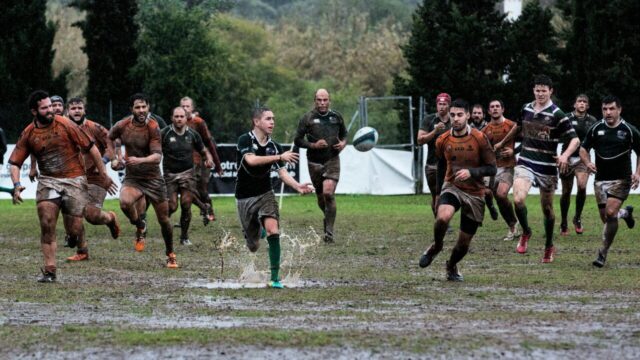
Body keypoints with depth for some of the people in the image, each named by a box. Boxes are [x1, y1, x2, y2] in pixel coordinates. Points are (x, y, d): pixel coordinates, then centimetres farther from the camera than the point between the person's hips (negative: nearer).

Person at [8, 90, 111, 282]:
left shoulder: (65, 125, -7)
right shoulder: (28, 134, 1)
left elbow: (91, 148, -1)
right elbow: (15, 163, 5)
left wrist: (104, 174, -1)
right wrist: (16, 184, -14)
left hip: (74, 179, -2)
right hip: (48, 181, 2)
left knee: (74, 230, -4)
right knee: (46, 222, -17)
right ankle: (49, 270, -10)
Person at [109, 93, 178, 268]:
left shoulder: (153, 128, -15)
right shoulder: (122, 126, -6)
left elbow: (158, 155, -25)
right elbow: (110, 138, 18)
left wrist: (140, 160, -41)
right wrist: (116, 158, 10)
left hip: (153, 178, -1)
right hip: (132, 178, 2)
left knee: (164, 219, 4)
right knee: (125, 203, -31)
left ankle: (170, 254, 27)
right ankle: (140, 226, 1)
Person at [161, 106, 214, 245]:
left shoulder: (192, 135, 4)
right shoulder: (164, 134, -6)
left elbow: (203, 150, 14)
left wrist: (209, 159, -6)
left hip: (187, 173, 2)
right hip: (170, 174, -2)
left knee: (186, 205, -7)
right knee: (172, 206, -9)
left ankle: (184, 236, 7)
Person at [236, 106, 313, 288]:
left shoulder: (275, 147, 0)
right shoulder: (245, 140, -13)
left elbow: (282, 173, -5)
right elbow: (251, 160, -30)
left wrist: (298, 186, -24)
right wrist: (279, 157, -34)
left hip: (265, 194, 2)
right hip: (245, 197, -2)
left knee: (273, 231, -24)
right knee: (253, 246, 7)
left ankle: (275, 278, -20)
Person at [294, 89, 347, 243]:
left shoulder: (336, 117, 7)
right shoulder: (307, 118, -1)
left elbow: (344, 134, 22)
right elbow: (297, 140, -1)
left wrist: (343, 143, 0)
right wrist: (314, 145, -15)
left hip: (332, 160, -1)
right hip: (314, 162, 1)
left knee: (328, 193, -18)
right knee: (321, 197, 8)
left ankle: (329, 231, -13)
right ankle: (328, 218, 40)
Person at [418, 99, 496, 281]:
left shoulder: (479, 139, -11)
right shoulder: (443, 141, -2)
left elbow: (492, 169, -8)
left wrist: (471, 172, -26)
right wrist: (438, 190, 22)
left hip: (475, 194, -1)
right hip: (451, 187, 1)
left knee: (464, 242, 4)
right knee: (443, 217, -33)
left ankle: (451, 266, 36)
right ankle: (436, 246, -2)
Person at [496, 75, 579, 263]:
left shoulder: (557, 115, -9)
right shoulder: (526, 109, 6)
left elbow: (575, 139, -12)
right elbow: (518, 127, 27)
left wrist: (565, 155, -31)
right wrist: (502, 143, 40)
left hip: (547, 167, -2)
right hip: (525, 163, 2)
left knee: (547, 208, 9)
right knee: (518, 199, -21)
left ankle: (549, 246, 29)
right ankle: (525, 232, 5)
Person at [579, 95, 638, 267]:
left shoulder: (630, 130, -5)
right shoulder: (595, 129, 1)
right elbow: (583, 149, 10)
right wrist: (587, 163, -11)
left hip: (621, 180, -3)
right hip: (601, 179, 3)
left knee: (610, 213, -19)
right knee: (605, 218, 7)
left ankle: (603, 253, -8)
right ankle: (625, 213, 43)